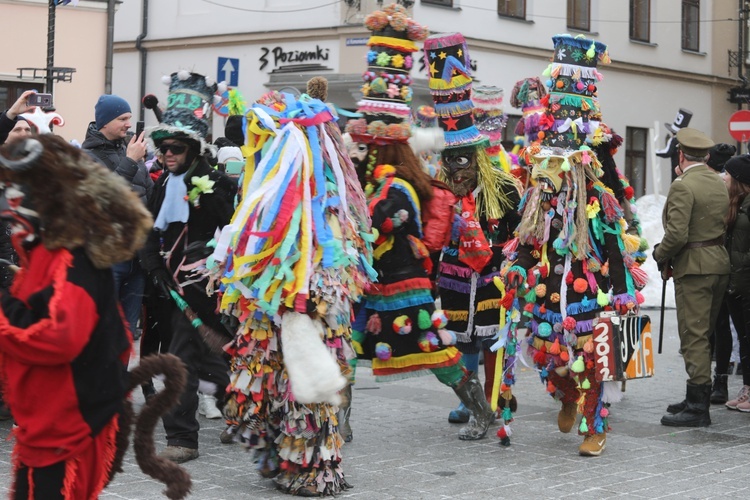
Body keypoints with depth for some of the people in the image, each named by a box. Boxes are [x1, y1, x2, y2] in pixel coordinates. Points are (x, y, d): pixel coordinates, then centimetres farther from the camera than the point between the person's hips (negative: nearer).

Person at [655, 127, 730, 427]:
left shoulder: (683, 187, -14)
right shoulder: (719, 184, 12)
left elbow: (677, 234, -21)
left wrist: (660, 254, -3)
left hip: (694, 267, -9)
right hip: (720, 262, 9)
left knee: (694, 336, -6)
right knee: (704, 334, 16)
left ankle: (697, 408, -5)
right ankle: (697, 399, 23)